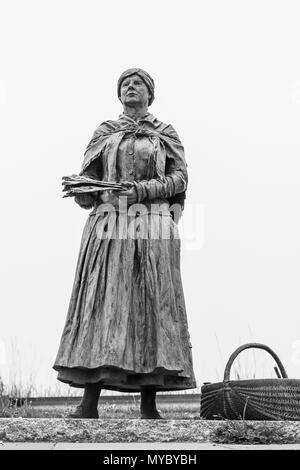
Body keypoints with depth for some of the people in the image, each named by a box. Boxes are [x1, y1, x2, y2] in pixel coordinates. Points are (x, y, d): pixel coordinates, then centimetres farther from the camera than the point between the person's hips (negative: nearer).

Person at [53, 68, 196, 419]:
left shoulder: (166, 135, 15)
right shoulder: (104, 133, 19)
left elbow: (179, 178, 4)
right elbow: (88, 175, 13)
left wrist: (143, 189, -11)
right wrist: (84, 191, -10)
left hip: (152, 227, 0)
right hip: (109, 225, 1)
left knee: (152, 304, -7)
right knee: (102, 302, -9)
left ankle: (148, 405, -6)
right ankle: (89, 403, -11)